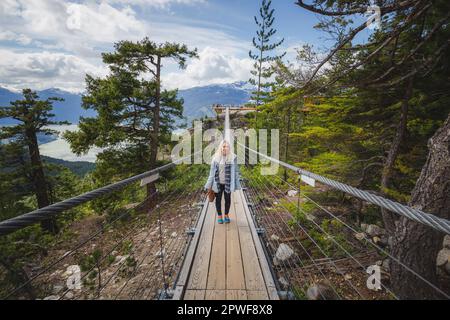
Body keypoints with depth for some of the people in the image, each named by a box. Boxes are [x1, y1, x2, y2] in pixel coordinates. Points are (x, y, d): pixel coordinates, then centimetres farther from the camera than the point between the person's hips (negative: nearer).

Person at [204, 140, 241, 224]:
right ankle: (219, 215, 28)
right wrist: (209, 185, 2)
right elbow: (212, 171, 3)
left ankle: (226, 215, 32)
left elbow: (235, 171, -2)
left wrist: (236, 184, -4)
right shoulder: (215, 157, -1)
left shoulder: (233, 157, -5)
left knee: (227, 199, 12)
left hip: (227, 183, -1)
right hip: (218, 183, 1)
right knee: (218, 199, 11)